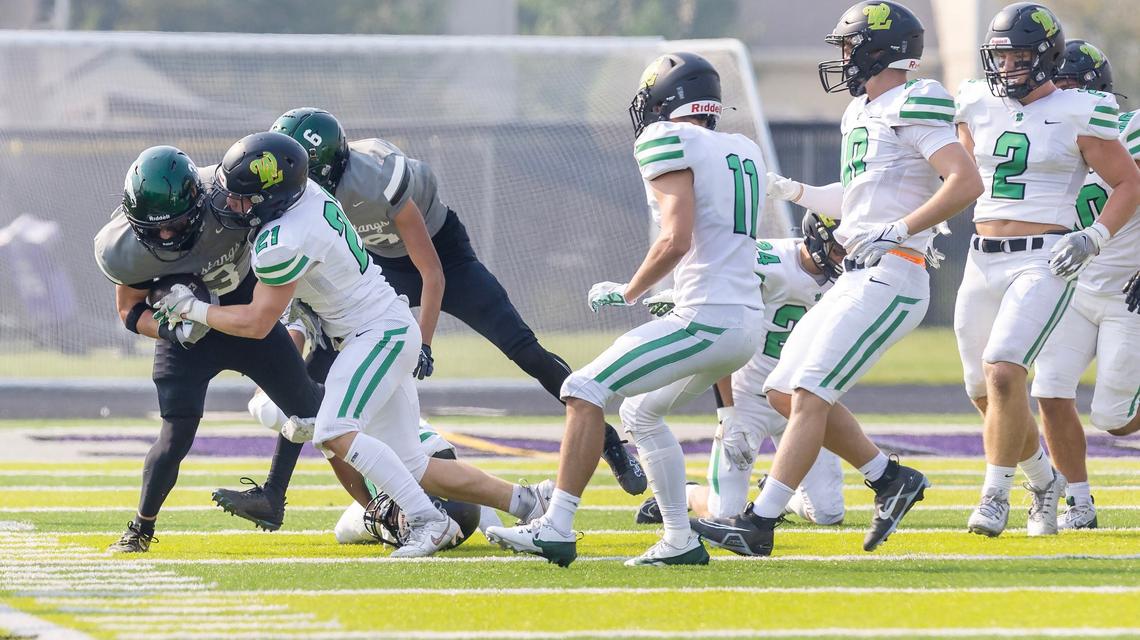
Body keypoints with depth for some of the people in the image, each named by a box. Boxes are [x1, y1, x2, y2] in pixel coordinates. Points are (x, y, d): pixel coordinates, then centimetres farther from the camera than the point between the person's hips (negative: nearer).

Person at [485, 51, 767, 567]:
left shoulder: (671, 144, -8)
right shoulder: (745, 152, 17)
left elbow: (676, 240, -17)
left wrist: (628, 293, -5)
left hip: (706, 320, -9)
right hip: (748, 321, 9)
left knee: (585, 392, -8)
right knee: (641, 413, 24)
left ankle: (556, 528, -15)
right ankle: (680, 541, 21)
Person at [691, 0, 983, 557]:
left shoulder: (911, 110, -11)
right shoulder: (863, 114, 18)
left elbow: (966, 182, -22)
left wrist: (899, 230, -25)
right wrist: (797, 192, 24)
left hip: (890, 277, -10)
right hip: (856, 280, 10)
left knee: (809, 394, -14)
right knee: (785, 392, 9)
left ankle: (758, 525, -15)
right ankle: (890, 480, 15)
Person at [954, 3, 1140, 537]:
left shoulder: (1076, 116, -5)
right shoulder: (979, 108, 9)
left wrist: (1094, 237, -11)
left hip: (1042, 262, -6)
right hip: (983, 262, 6)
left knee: (1003, 373, -22)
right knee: (985, 392, 8)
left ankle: (995, 494, -10)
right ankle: (1044, 481, 31)